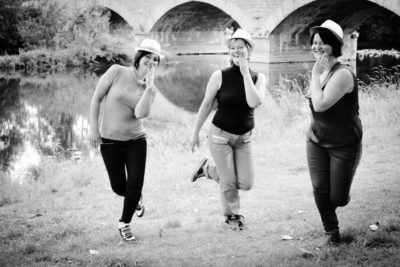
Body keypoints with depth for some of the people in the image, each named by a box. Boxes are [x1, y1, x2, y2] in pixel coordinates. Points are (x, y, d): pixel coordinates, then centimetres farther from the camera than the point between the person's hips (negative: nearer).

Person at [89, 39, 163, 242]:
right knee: (119, 187, 4)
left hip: (135, 140, 2)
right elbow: (96, 98, -7)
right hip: (110, 140, -2)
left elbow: (141, 113, -20)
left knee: (135, 185, -6)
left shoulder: (150, 89, -2)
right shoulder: (117, 72, -12)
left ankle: (124, 223, 18)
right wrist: (94, 128, -9)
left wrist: (149, 87, -23)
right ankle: (135, 199, 41)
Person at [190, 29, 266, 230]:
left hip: (244, 137, 3)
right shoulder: (220, 76, -12)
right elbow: (206, 105, -4)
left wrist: (245, 73, -23)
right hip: (220, 134, -3)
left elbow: (254, 102, -24)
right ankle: (232, 215, 30)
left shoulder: (258, 77, -5)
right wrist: (195, 134, 0)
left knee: (246, 183, 3)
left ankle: (208, 169, 27)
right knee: (229, 182, 1)